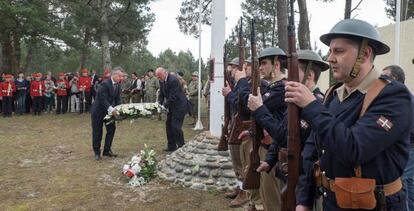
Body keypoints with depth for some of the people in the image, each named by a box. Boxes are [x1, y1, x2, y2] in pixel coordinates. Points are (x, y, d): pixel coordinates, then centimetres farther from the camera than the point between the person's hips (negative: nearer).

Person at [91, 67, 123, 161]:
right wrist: (111, 109, -40)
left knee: (111, 129, 6)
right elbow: (103, 99, -29)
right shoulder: (105, 84, -24)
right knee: (97, 132, 2)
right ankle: (97, 152, 16)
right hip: (98, 111, -7)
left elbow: (117, 99, 3)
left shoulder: (118, 85, 0)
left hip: (110, 110, 7)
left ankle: (107, 150, 19)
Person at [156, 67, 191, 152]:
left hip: (179, 106, -9)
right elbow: (162, 94, 10)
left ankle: (181, 146, 4)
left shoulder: (173, 80, -24)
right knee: (168, 125, 11)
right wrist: (159, 104, -6)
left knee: (176, 126, -10)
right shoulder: (162, 81, 4)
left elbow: (173, 97, -26)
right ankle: (171, 146, 21)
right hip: (171, 106, 9)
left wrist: (165, 106, -25)